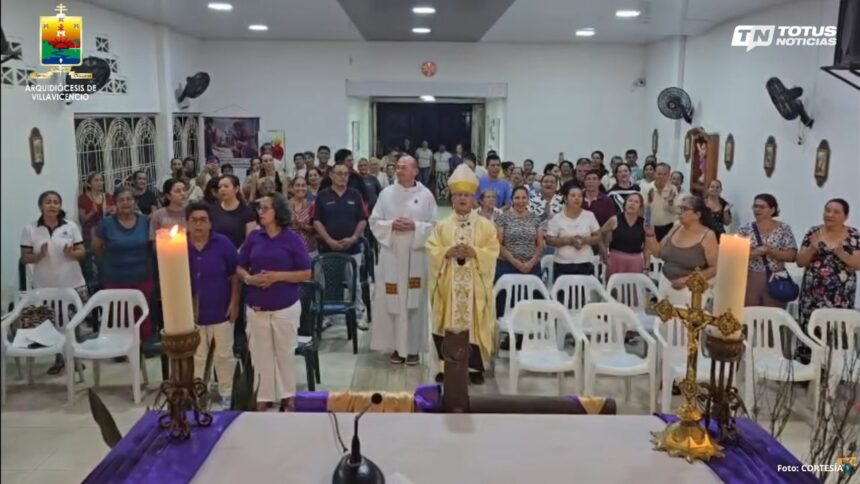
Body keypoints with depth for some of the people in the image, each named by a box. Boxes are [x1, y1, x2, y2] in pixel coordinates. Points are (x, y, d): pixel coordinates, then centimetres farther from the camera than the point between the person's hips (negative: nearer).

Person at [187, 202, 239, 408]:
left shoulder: (223, 244, -10)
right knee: (196, 357, 15)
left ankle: (227, 393, 28)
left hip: (220, 310, -1)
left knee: (223, 355, 11)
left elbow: (235, 274, -5)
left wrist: (234, 302, -8)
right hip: (191, 312, 1)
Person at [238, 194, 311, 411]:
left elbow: (306, 273, -6)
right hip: (257, 307, 3)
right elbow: (240, 268, 7)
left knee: (285, 352, 9)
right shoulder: (254, 237, 2)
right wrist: (248, 278, -14)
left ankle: (287, 394, 24)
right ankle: (264, 396, 23)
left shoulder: (293, 239, -6)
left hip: (286, 307, -2)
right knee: (261, 353, 10)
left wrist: (278, 276, -17)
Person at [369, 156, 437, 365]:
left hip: (416, 256, -1)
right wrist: (391, 224, -12)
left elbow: (434, 225, 1)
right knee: (392, 301, 2)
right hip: (392, 255, 1)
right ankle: (396, 346, 13)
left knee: (415, 301, 2)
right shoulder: (386, 193, 5)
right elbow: (374, 222, 5)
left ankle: (413, 347, 11)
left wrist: (415, 226, -14)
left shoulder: (426, 195, 2)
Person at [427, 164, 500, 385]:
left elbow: (492, 252, -2)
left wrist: (473, 252, -18)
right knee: (447, 324, 1)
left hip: (475, 284, -1)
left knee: (474, 323, 0)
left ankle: (475, 368, 12)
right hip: (448, 284, 1)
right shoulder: (442, 225, 7)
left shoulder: (485, 225, 4)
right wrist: (448, 252, -16)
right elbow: (431, 251, 1)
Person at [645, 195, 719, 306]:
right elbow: (658, 252, 11)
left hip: (689, 290, -5)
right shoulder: (676, 229, 5)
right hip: (665, 285, 5)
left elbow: (714, 268, -11)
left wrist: (688, 280, -19)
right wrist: (650, 234, -4)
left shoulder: (707, 236, -10)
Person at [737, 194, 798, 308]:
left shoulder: (784, 229, 1)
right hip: (749, 281, 1)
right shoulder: (745, 229, 3)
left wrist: (769, 251, -16)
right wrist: (755, 252, -18)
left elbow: (791, 256, -4)